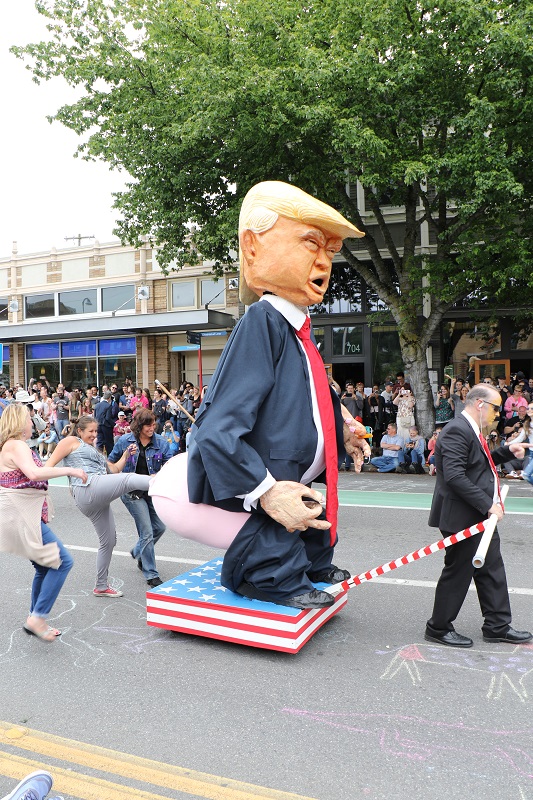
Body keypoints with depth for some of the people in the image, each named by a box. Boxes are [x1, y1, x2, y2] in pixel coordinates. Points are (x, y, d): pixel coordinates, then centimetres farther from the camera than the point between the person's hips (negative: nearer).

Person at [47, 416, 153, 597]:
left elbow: (115, 469, 27)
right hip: (89, 488, -9)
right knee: (130, 479, -23)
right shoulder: (72, 441, 9)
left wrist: (125, 455, 13)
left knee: (109, 541, 11)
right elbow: (50, 464, 0)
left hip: (97, 500, 9)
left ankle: (101, 587, 21)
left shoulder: (94, 451, 33)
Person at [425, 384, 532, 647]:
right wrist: (488, 505, -25)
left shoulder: (471, 430, 13)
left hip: (481, 517, 10)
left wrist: (507, 451, 11)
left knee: (492, 571, 17)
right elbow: (455, 477, -28)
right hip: (461, 518, -10)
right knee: (458, 573, 3)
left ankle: (497, 626, 31)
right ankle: (438, 628, 20)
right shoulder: (457, 431, -21)